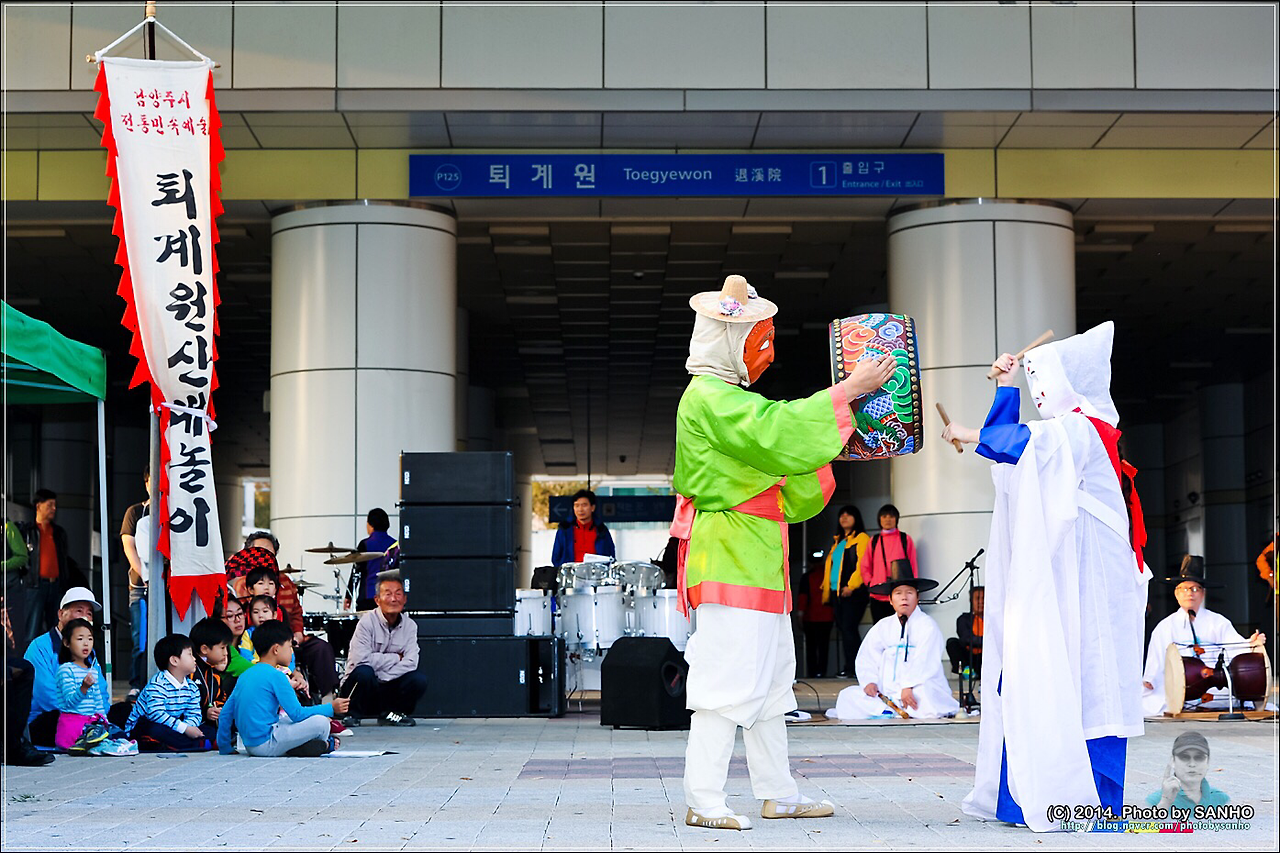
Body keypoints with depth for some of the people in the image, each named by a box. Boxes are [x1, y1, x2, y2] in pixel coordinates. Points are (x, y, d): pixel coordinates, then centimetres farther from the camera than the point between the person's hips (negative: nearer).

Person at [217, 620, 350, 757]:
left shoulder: (245, 675, 13)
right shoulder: (275, 675, -11)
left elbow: (225, 714, 15)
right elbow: (297, 714, -10)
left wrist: (225, 749, 23)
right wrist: (331, 708, 0)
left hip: (249, 745, 9)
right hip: (265, 743, -9)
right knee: (321, 723, -11)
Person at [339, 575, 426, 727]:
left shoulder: (409, 626, 1)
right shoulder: (367, 622, -12)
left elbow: (411, 662, -12)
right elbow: (361, 659, -24)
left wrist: (382, 679, -23)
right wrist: (396, 658, -14)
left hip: (387, 689, 3)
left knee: (419, 680, -21)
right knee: (364, 672, -35)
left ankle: (388, 714, 3)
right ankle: (353, 715, -8)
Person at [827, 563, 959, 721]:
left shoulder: (927, 625, -2)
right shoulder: (882, 626, 15)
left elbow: (924, 661, -16)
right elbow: (867, 657, 10)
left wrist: (908, 687, -29)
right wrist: (869, 681, -10)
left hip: (917, 687, -5)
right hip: (888, 690, 5)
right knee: (847, 696, -13)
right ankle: (887, 712, -27)